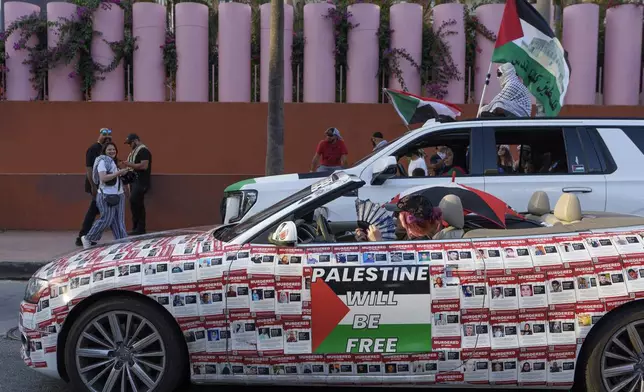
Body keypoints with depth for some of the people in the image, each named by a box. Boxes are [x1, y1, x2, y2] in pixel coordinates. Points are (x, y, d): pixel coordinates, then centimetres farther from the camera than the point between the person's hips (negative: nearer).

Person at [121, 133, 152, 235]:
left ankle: (137, 228, -15)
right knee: (138, 205, 8)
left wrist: (130, 164, -17)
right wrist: (127, 166, 14)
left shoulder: (143, 150, -10)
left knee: (133, 201, -18)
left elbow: (144, 166, -21)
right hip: (135, 181, 10)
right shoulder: (135, 151, 21)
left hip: (141, 182, -10)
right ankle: (139, 229, 9)